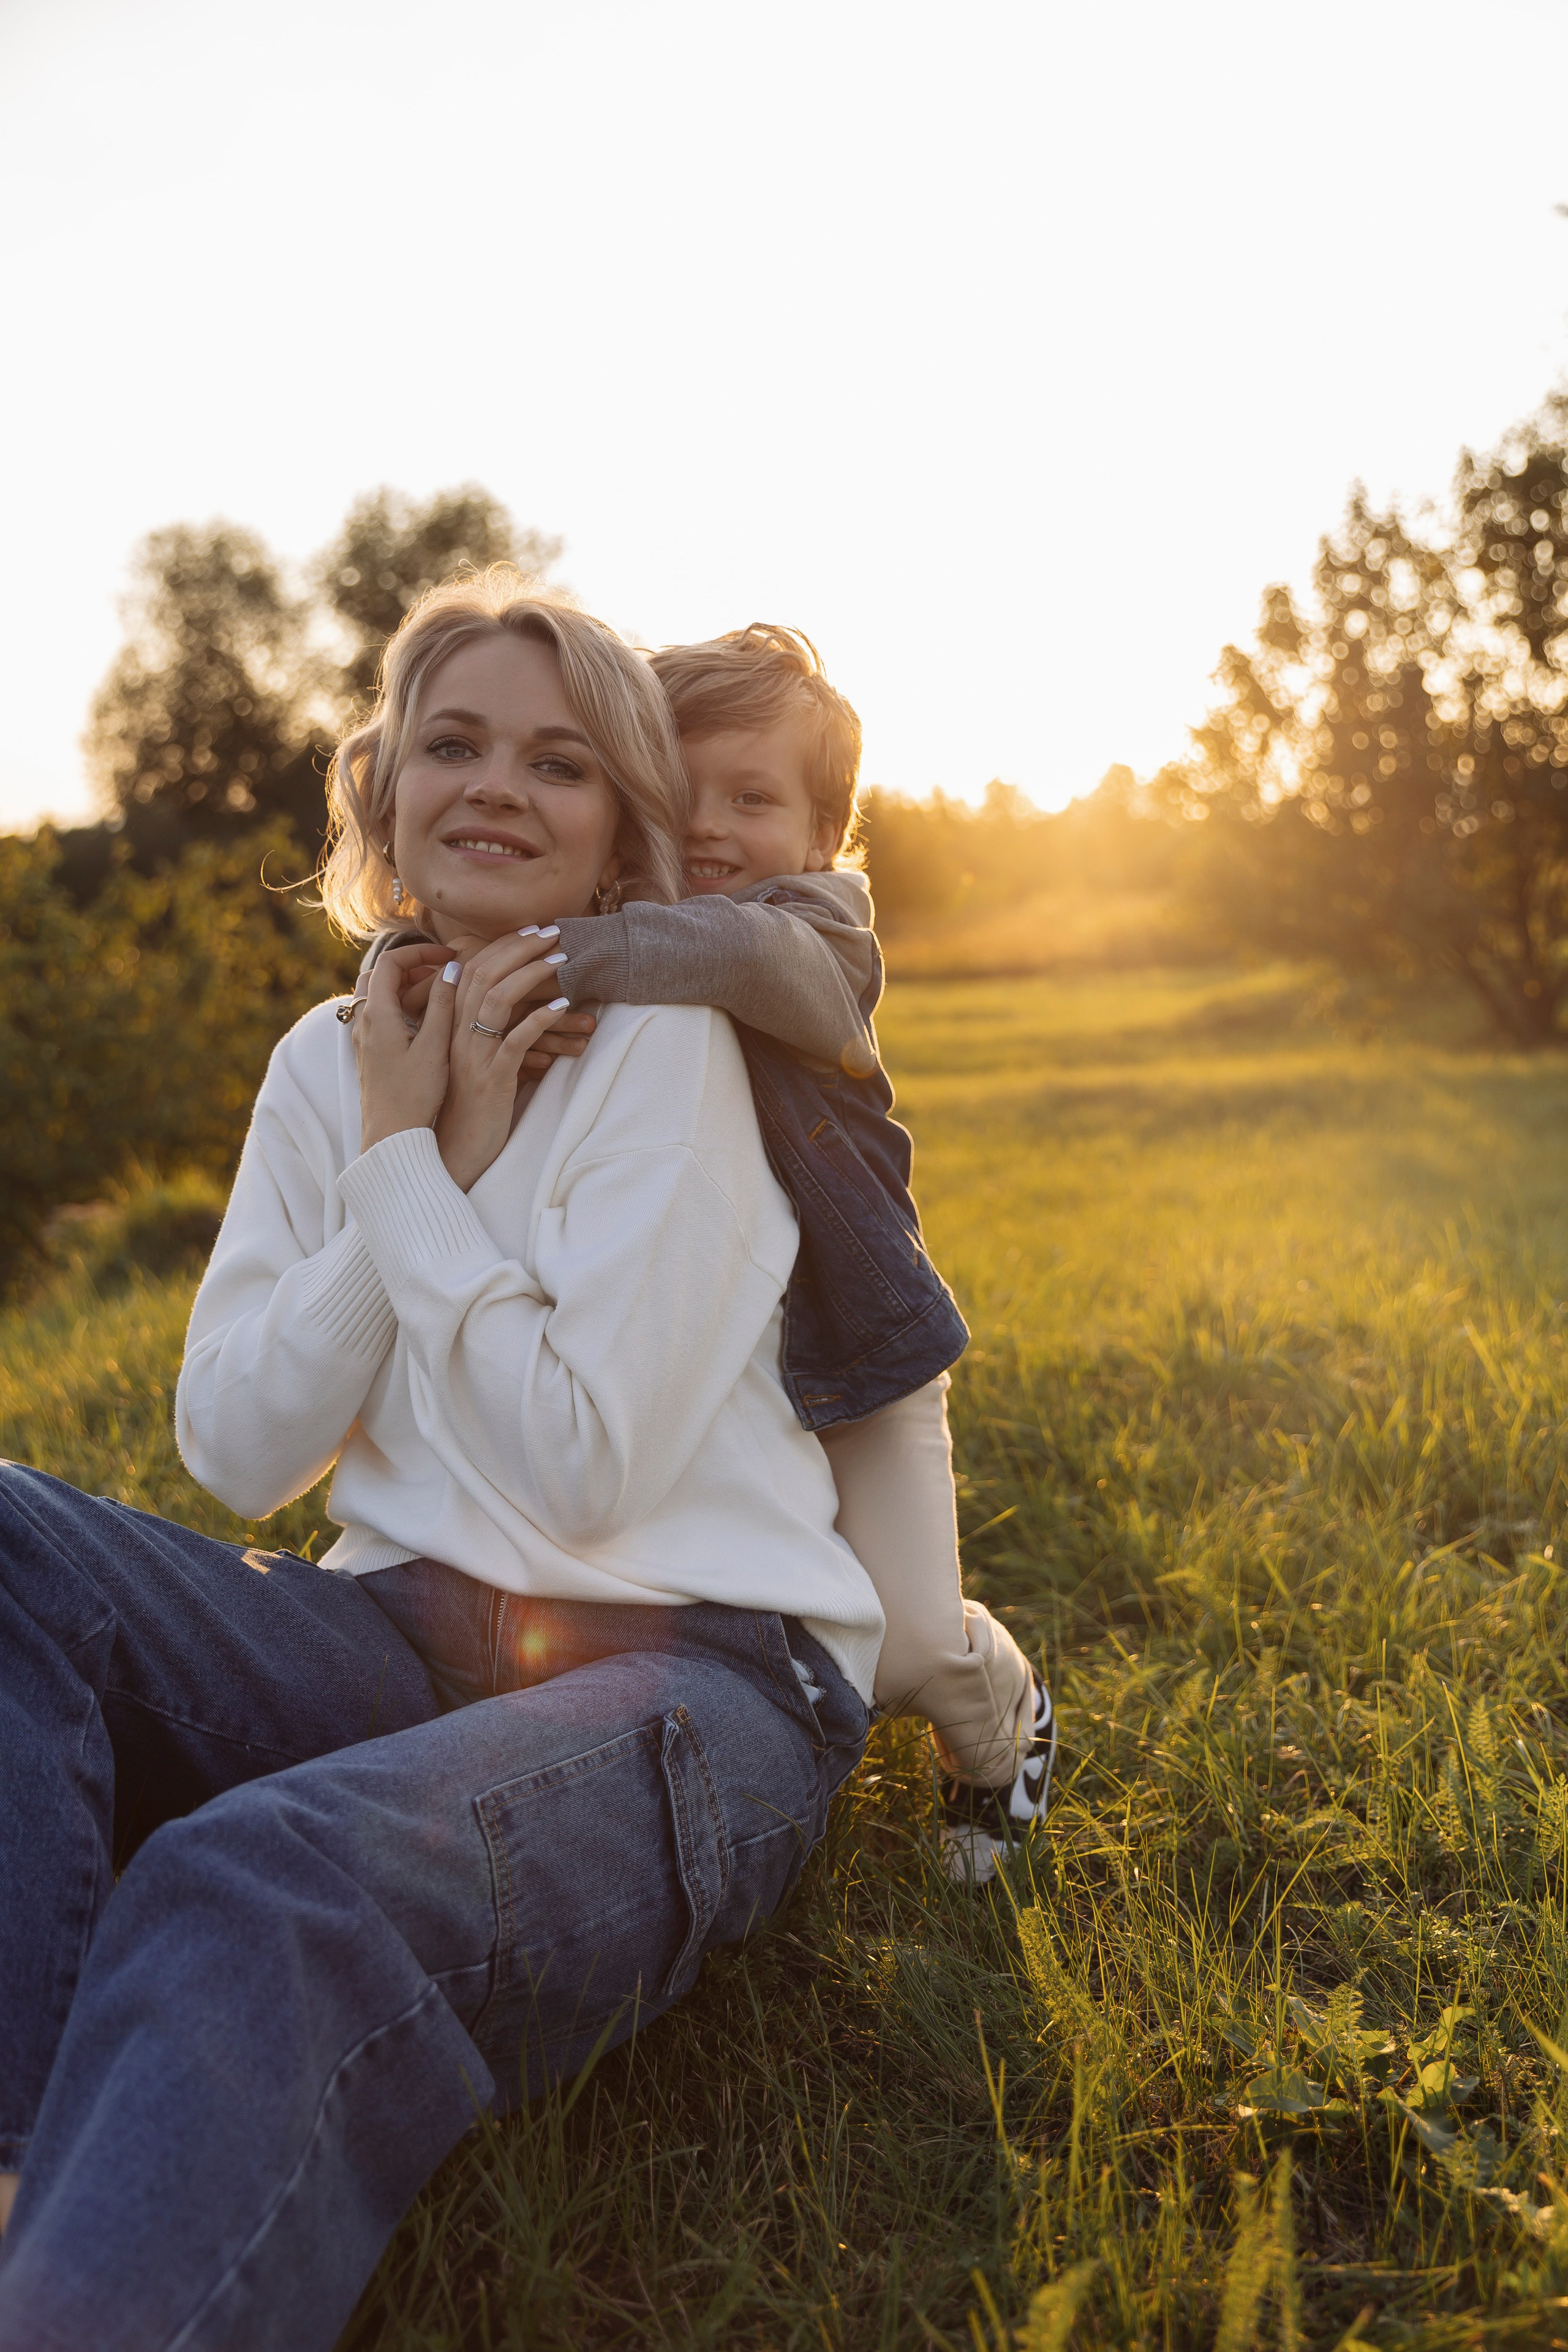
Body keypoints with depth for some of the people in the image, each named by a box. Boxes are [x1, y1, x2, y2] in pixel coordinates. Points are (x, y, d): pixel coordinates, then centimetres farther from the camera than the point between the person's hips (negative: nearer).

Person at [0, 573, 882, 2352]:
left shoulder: (662, 1046, -7)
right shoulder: (329, 1063, 10)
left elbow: (582, 1470, -14)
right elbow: (237, 1455, 3)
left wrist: (423, 1169, -10)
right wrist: (397, 1155, -5)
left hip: (694, 1674, -6)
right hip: (405, 1644, 6)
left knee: (263, 1892, -36)